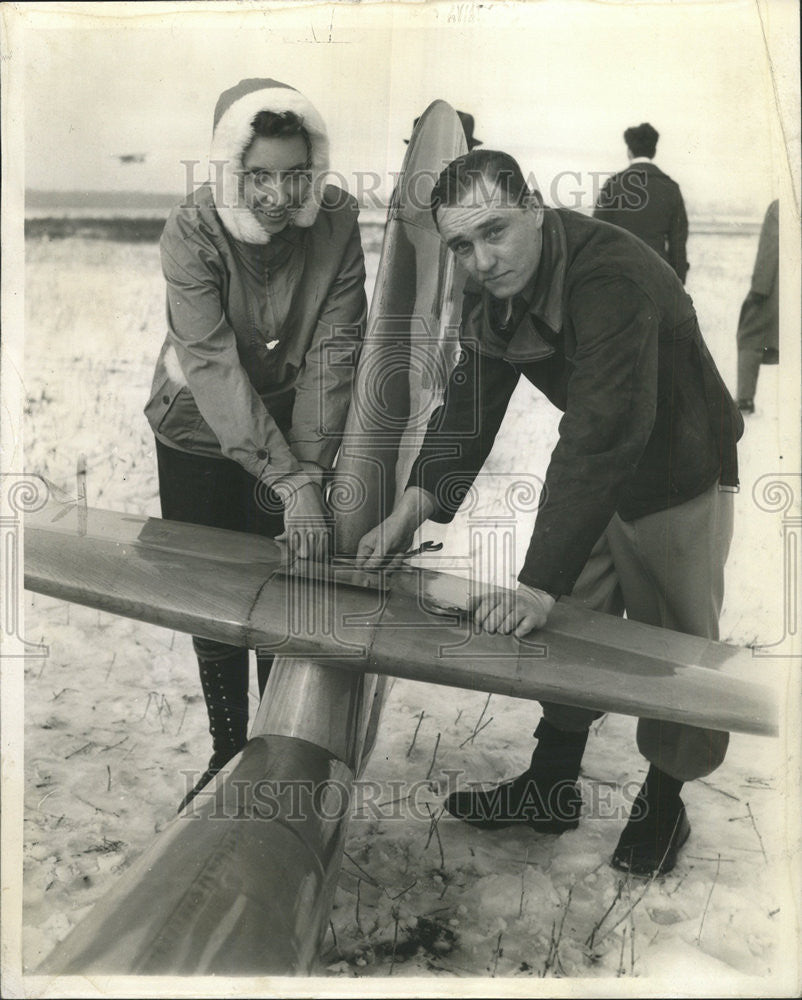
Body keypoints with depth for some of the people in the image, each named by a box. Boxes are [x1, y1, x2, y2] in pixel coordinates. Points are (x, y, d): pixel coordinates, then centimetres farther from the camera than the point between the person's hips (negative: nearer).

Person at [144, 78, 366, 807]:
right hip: (201, 433, 0)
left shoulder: (337, 220, -17)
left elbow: (334, 351, -18)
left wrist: (308, 470, -26)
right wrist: (289, 481, -36)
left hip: (291, 427, 1)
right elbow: (215, 366, -30)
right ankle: (228, 750, 28)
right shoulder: (192, 233, -23)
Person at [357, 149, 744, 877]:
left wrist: (541, 584, -44)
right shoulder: (492, 289, -9)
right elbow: (469, 403, -6)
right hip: (591, 474, 7)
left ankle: (663, 803, 29)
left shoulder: (614, 279, -36)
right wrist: (413, 509, -19)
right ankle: (550, 788, 29)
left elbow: (604, 439, -42)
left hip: (678, 477, -7)